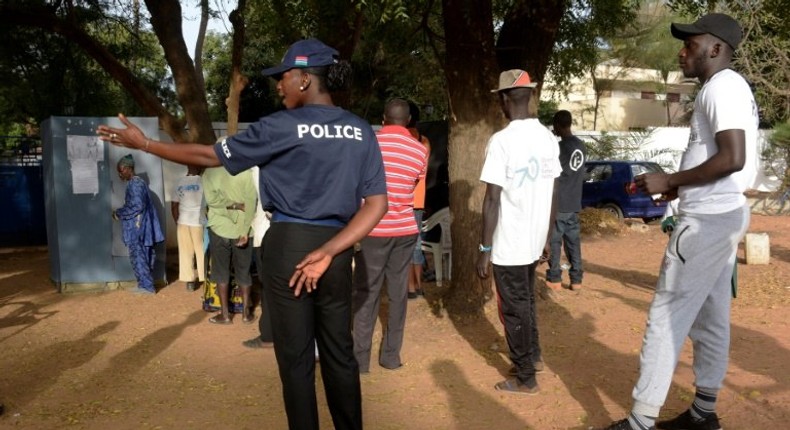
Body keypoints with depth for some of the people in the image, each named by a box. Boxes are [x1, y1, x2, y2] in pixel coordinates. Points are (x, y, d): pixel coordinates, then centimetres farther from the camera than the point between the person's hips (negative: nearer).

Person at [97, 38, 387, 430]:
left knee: (296, 358, 8)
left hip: (289, 245, -4)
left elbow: (209, 156, -1)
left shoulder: (281, 126, -8)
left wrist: (144, 143, 10)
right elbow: (377, 204, -3)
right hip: (338, 250, 5)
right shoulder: (362, 132, 4)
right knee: (339, 354, 15)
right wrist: (328, 252, -9)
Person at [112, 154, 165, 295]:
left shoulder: (135, 184, -15)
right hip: (139, 228, 10)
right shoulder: (136, 182, 16)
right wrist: (121, 212, 13)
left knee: (138, 257, -4)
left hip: (137, 229, -10)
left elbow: (137, 206, -22)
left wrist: (119, 213, -12)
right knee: (143, 257, 12)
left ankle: (147, 286, 1)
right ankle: (147, 284, 18)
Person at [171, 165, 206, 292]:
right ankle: (204, 279, 16)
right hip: (198, 222, -3)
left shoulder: (179, 182, 0)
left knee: (185, 252, 9)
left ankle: (189, 281, 13)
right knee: (201, 252, 9)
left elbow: (174, 205, 2)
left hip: (183, 222, 3)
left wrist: (177, 222, 13)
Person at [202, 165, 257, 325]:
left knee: (221, 271, 9)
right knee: (243, 272, 12)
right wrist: (245, 231, -14)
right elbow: (250, 202, -12)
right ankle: (246, 312, 16)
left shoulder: (210, 172, -4)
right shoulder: (246, 172, -5)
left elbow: (211, 199, -13)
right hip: (241, 231, 1)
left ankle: (225, 314, 10)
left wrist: (233, 204, -6)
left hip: (219, 229, -1)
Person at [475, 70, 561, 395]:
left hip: (508, 244, -7)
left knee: (514, 309, 5)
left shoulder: (502, 141, -19)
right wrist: (547, 235, 19)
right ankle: (533, 355, 39)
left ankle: (525, 379, 17)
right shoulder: (548, 138, 4)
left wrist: (484, 249, -13)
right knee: (527, 301, 24)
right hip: (534, 239, 7)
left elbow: (492, 200, -19)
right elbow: (553, 193, 9)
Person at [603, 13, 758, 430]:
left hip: (707, 219, -11)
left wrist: (669, 180, -17)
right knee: (710, 317, 14)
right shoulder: (732, 89, 18)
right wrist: (683, 185, 13)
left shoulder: (721, 86, -14)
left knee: (667, 316, -7)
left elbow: (733, 158, -25)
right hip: (721, 215, 11)